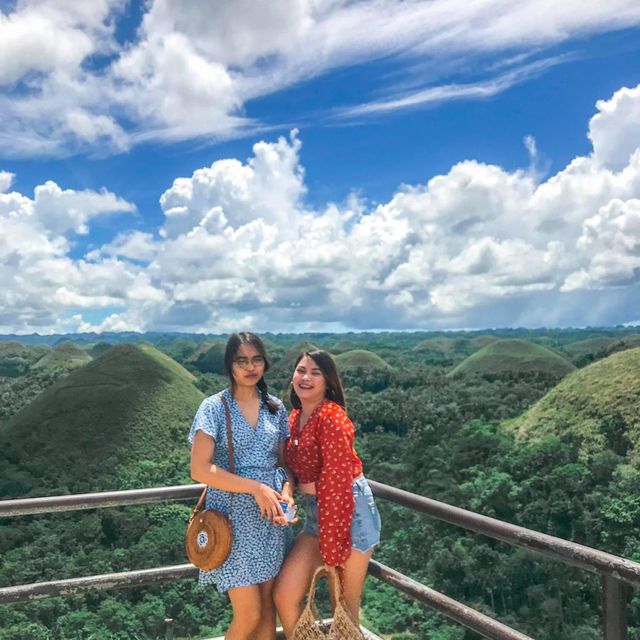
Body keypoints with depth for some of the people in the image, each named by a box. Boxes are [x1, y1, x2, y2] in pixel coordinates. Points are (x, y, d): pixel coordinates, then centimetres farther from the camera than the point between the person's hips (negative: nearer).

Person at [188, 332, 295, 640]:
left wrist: (287, 491, -10)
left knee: (267, 606, 11)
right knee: (249, 613, -2)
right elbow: (200, 469, -15)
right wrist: (255, 487, -19)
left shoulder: (276, 408, 6)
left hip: (270, 519, 4)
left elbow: (284, 463, 11)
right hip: (233, 519, -4)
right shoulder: (214, 407, -8)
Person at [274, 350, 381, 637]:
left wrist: (331, 550, -18)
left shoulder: (331, 416, -17)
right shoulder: (295, 418, 9)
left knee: (345, 607, 7)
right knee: (284, 594, 0)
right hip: (315, 514, 7)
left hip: (350, 511, -7)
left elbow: (337, 483, -20)